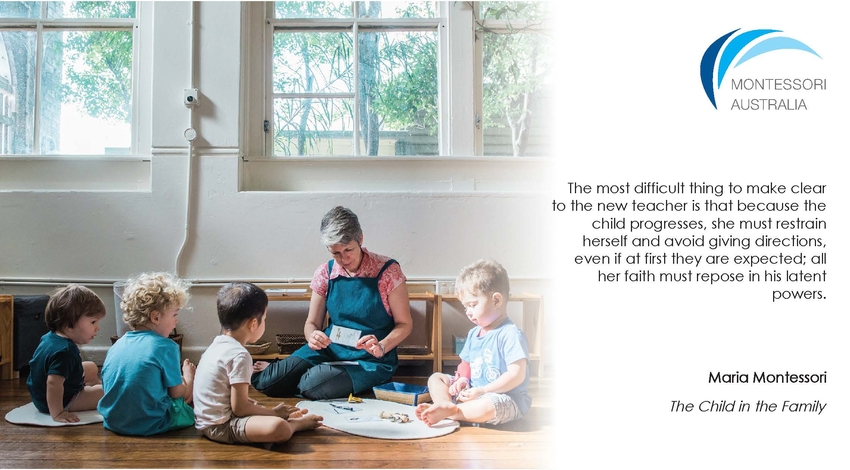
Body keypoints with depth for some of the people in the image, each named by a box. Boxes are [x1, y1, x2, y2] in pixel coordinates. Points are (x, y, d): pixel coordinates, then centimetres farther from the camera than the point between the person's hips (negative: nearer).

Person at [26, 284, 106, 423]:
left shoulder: (50, 337, -2)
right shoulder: (65, 351, -35)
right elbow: (53, 383, -42)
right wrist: (57, 413, -38)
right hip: (64, 401, -10)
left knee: (91, 368, 24)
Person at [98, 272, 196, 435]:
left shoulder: (116, 346, 6)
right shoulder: (166, 347, -13)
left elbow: (107, 388, 15)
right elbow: (177, 392, -6)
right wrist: (188, 376, 17)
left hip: (113, 423, 7)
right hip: (149, 425, -7)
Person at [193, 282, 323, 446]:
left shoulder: (216, 345, 10)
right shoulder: (239, 355, -19)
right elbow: (239, 408, -19)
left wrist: (252, 403, 15)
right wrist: (274, 412, -6)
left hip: (206, 420, 11)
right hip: (221, 427, -11)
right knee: (279, 427, -27)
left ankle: (292, 420, 16)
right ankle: (297, 423, 1)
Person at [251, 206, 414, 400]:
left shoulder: (387, 271, -12)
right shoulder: (325, 273, 0)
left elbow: (404, 324, -6)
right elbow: (312, 323, 8)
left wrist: (381, 347, -24)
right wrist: (313, 336, -16)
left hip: (371, 360, -3)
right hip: (330, 351, 4)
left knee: (312, 386, -30)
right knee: (267, 382, -18)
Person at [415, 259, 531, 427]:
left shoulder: (511, 334, -15)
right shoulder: (473, 334, 12)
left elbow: (517, 375, -21)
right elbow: (466, 363, 21)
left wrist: (482, 391, -22)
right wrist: (463, 379, -3)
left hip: (506, 399, -9)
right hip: (471, 393, 9)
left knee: (490, 405, -41)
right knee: (435, 378, 5)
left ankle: (449, 411, -27)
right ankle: (444, 403, -23)